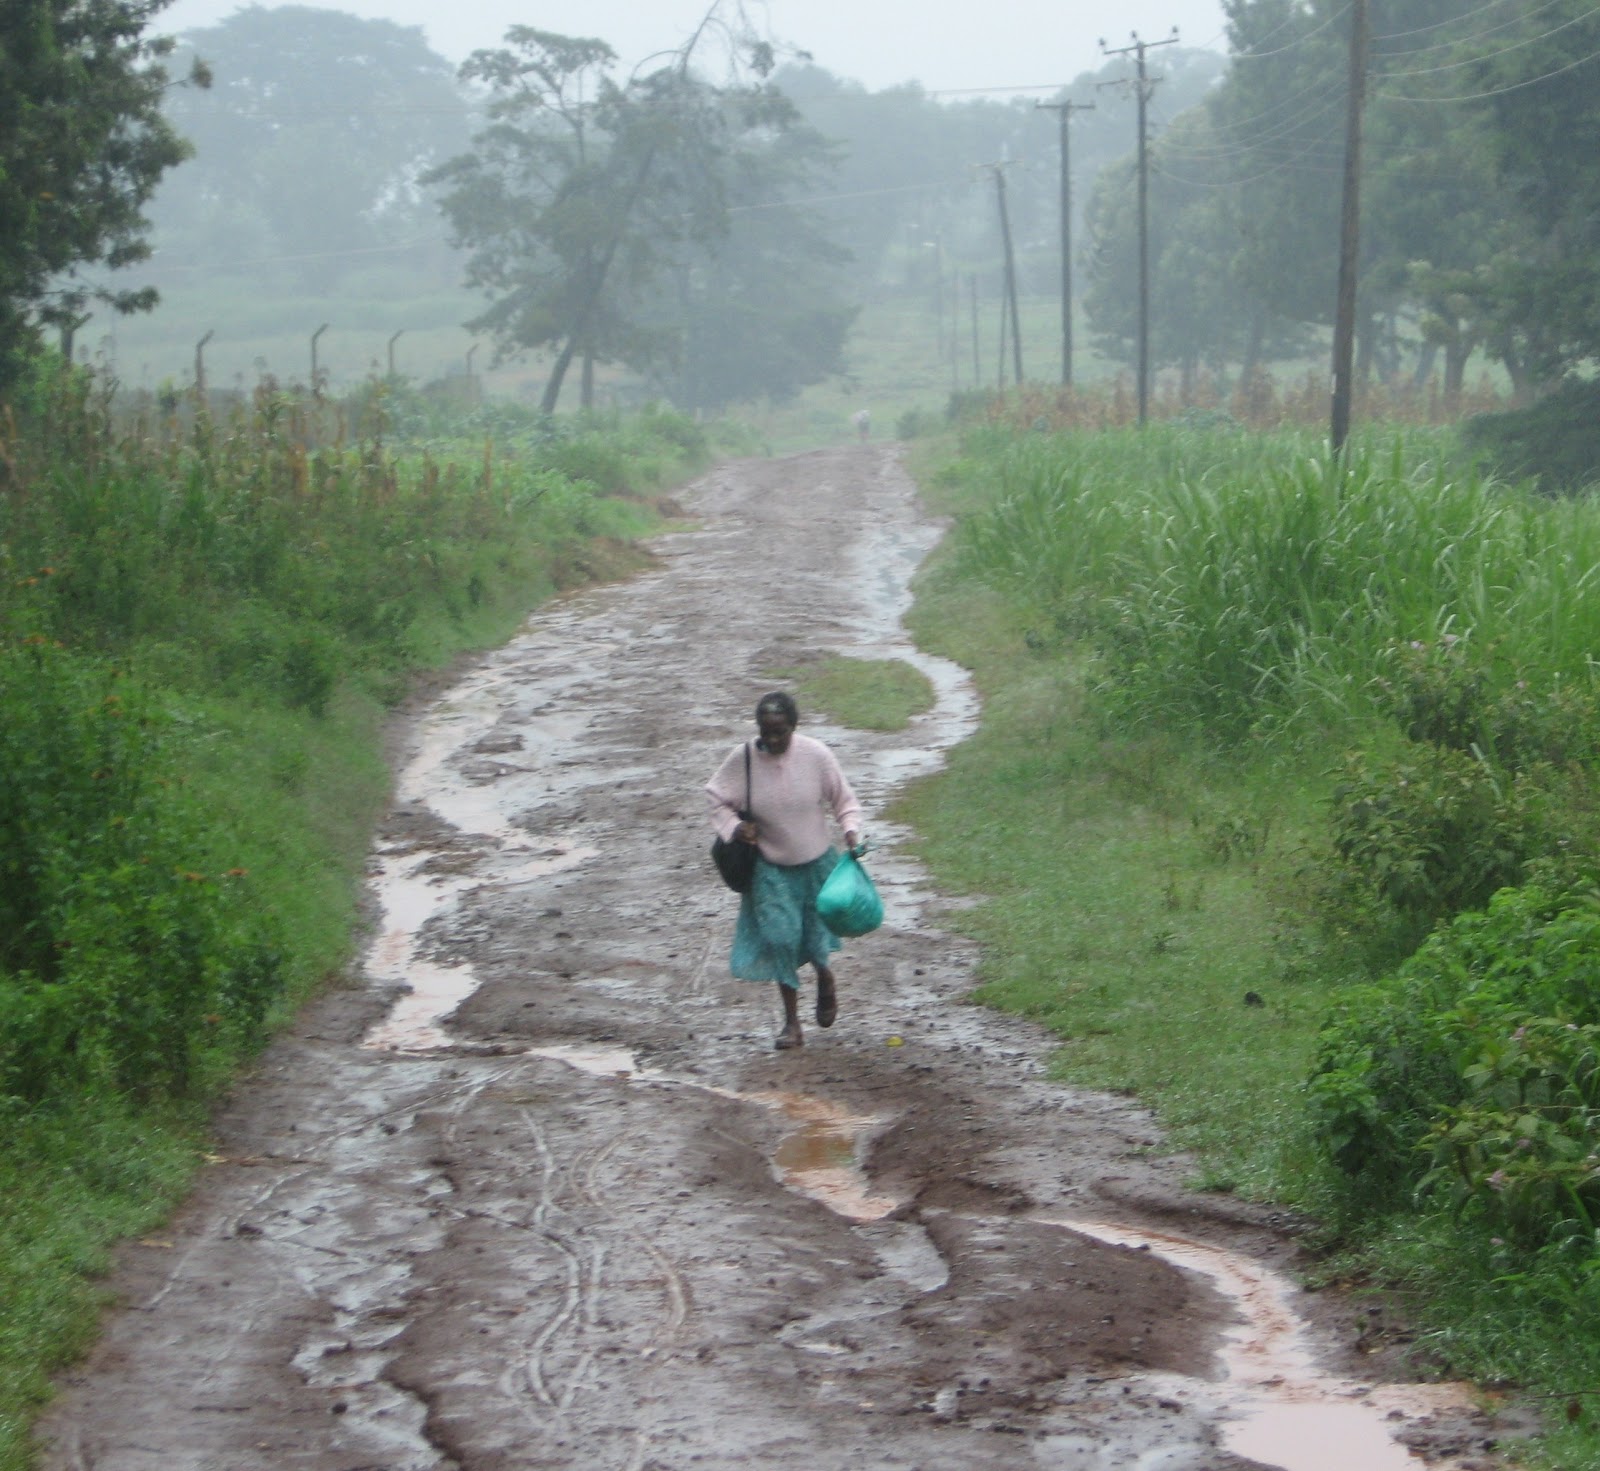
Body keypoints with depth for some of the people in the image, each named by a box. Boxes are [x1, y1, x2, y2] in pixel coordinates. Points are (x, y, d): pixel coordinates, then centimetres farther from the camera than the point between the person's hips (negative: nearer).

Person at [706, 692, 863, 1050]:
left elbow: (842, 797, -1)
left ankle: (824, 977, 45)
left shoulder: (816, 755, -14)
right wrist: (735, 827, -18)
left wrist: (851, 829, -17)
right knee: (780, 937, -5)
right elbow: (719, 801, 0)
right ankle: (792, 1023, 9)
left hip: (815, 862, 0)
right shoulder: (742, 759, -14)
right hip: (770, 866, 0)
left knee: (816, 933, 6)